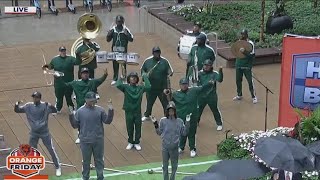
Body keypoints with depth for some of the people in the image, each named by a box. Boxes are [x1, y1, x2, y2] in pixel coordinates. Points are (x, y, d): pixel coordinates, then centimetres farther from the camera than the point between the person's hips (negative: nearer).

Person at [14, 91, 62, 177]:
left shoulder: (45, 105, -13)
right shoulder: (28, 106, -7)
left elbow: (55, 111, -21)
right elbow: (17, 110, -2)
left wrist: (50, 106, -42)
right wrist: (17, 105, -25)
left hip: (44, 132, -2)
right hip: (33, 133, 2)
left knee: (51, 150, 5)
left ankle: (57, 167, 20)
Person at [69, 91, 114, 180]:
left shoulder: (100, 110, -6)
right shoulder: (80, 111, -9)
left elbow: (107, 121, -4)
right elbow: (75, 125, -5)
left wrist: (110, 111, -17)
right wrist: (71, 116, -21)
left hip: (98, 140, 1)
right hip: (85, 141, -1)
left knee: (99, 160, 15)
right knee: (86, 161, 14)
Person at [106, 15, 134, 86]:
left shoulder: (125, 29, -3)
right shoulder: (113, 29, 6)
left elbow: (131, 39, -8)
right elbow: (108, 40, 9)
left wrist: (126, 34, -24)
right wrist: (109, 34, -11)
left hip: (123, 51, -3)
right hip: (115, 50, 3)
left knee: (123, 65, 2)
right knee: (115, 66, 8)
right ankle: (115, 79, 18)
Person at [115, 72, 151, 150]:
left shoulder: (140, 88, -1)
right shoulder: (126, 87, -6)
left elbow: (148, 87, -16)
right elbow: (118, 85, -22)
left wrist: (145, 77, -7)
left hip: (137, 111, 1)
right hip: (128, 111, -1)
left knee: (138, 128, 10)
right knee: (129, 128, 12)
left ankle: (137, 142, 27)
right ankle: (130, 142, 29)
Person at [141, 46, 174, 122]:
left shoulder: (165, 61, -5)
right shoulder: (147, 61, 0)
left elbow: (170, 71, -5)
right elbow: (142, 70, 10)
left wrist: (170, 73, -28)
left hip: (162, 87, -2)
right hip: (151, 87, 2)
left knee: (166, 103, 4)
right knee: (149, 102, 17)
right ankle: (147, 115, 36)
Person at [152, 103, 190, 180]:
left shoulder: (179, 121, -4)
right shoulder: (163, 120, -5)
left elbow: (184, 133, -1)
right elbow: (159, 132, 0)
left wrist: (187, 122, -8)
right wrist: (155, 124, -10)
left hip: (175, 147, 1)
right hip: (165, 147, 0)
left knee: (174, 165, 14)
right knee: (165, 165, 12)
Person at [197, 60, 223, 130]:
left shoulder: (214, 74, -10)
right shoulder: (200, 73, -1)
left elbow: (220, 79, -24)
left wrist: (220, 71, -38)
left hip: (211, 96, -3)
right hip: (201, 96, 3)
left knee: (215, 110, 5)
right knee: (198, 109, 19)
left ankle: (219, 124, 18)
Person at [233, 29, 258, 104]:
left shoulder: (250, 43, -9)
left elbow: (251, 55, -15)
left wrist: (244, 52, -30)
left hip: (247, 66, -5)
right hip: (238, 65, 6)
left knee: (250, 81, -4)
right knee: (238, 81, 12)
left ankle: (254, 97, 4)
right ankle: (239, 95, 28)